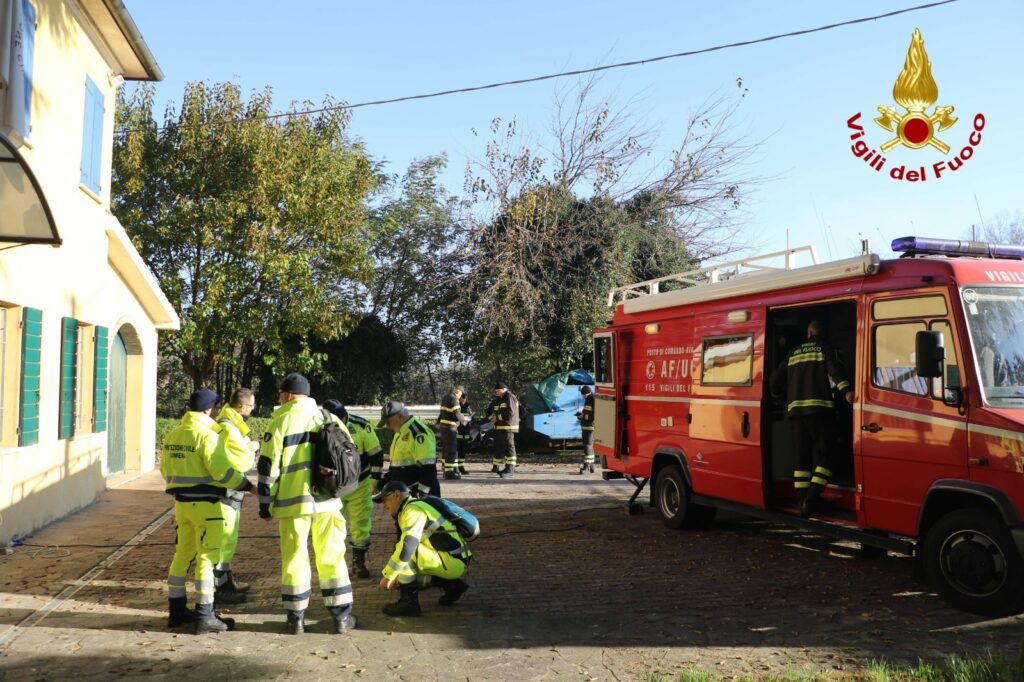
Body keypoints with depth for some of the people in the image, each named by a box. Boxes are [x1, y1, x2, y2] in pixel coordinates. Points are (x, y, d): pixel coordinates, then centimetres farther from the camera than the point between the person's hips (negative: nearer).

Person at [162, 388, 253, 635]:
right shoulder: (207, 435, -16)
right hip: (206, 504, -8)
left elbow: (165, 470, 16)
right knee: (207, 558, -3)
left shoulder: (172, 435, 8)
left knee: (182, 554, 16)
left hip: (182, 502, 8)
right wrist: (247, 485, -9)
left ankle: (176, 610, 25)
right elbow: (222, 471, -20)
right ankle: (205, 617, 0)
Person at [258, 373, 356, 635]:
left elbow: (269, 465, -4)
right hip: (327, 501, 3)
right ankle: (342, 616, 13)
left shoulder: (281, 421, -3)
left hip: (292, 502, -3)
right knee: (332, 557, 10)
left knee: (294, 559, 7)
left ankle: (296, 618, 12)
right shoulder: (329, 418, 9)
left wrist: (265, 503, 3)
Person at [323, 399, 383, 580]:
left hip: (359, 485, -1)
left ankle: (359, 563, 16)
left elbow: (376, 454, -7)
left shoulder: (362, 427, -18)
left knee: (360, 525, 4)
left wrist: (375, 480, -4)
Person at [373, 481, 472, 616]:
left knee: (405, 551, -20)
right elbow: (413, 547, 24)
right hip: (453, 561, 10)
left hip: (452, 562, -10)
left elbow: (407, 546, -27)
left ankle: (408, 602, -10)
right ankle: (452, 585, 16)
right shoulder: (411, 509, 18)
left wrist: (388, 575, -20)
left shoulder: (413, 509, -14)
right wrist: (397, 576, 20)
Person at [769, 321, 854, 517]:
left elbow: (775, 381, 22)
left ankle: (801, 501, 8)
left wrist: (781, 395, 41)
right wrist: (847, 390, -28)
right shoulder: (826, 349, 6)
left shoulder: (793, 354, 19)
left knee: (802, 456, 11)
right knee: (824, 454, -3)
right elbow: (835, 369, -15)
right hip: (819, 409, -5)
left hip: (795, 410, 5)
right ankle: (811, 499, -17)